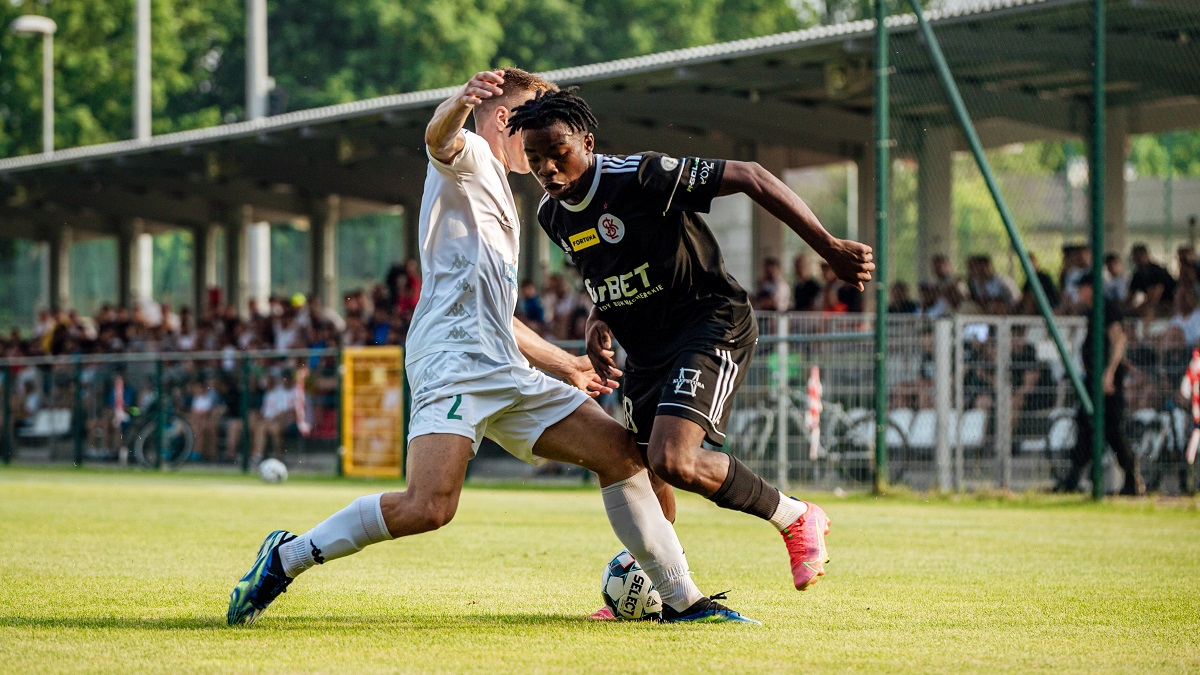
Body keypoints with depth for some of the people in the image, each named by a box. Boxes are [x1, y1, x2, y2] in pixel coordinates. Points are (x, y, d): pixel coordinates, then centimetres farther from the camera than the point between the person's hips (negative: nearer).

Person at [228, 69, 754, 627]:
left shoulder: (501, 204, 33)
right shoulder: (469, 160, 6)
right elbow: (440, 140, -22)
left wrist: (567, 366, 44)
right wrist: (459, 104, -45)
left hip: (505, 371, 9)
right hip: (453, 357, -9)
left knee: (621, 452, 3)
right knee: (428, 507, -25)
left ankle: (682, 600, 7)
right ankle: (287, 557, -10)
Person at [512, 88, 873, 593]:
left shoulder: (640, 176, -21)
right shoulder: (552, 215, 4)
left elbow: (749, 178, -17)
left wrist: (830, 248, -19)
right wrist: (599, 323, 2)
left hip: (712, 327, -8)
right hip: (648, 352, 8)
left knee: (673, 460, -25)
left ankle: (796, 520, -5)